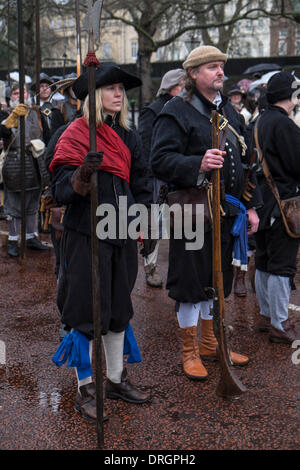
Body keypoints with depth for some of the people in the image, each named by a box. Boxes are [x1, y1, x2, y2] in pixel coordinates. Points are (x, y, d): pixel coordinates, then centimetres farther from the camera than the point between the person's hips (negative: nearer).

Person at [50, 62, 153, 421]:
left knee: (119, 308, 14)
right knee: (86, 311, 0)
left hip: (122, 235, 6)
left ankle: (116, 379, 30)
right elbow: (62, 189, -13)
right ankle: (85, 389, 15)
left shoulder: (128, 137, 12)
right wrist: (82, 175, -33)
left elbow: (141, 183, 17)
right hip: (85, 235, -6)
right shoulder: (76, 133, -6)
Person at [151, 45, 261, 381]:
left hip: (226, 211, 7)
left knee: (215, 279, 17)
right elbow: (160, 161, -18)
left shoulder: (228, 111, 15)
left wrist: (250, 207, 15)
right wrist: (198, 165, -33)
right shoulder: (176, 112, -9)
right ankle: (189, 351, 20)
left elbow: (243, 162, 20)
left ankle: (209, 343, 34)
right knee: (190, 281, 2)